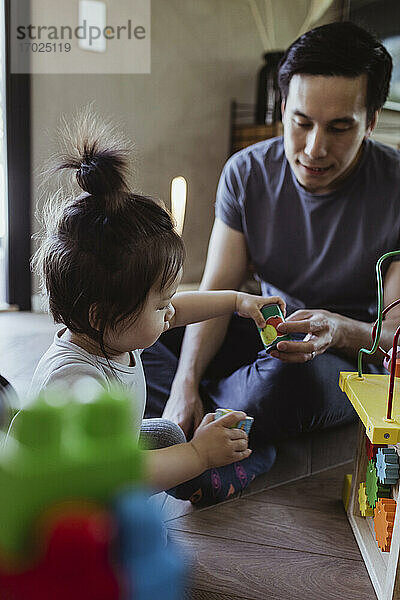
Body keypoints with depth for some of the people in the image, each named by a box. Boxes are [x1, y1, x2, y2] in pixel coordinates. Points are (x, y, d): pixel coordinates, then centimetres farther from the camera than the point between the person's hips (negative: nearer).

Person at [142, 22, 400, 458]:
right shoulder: (246, 173, -8)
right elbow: (216, 293, -11)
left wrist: (340, 332, -42)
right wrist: (185, 384, -28)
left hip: (358, 355, -3)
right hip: (270, 330, 4)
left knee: (281, 379, -39)